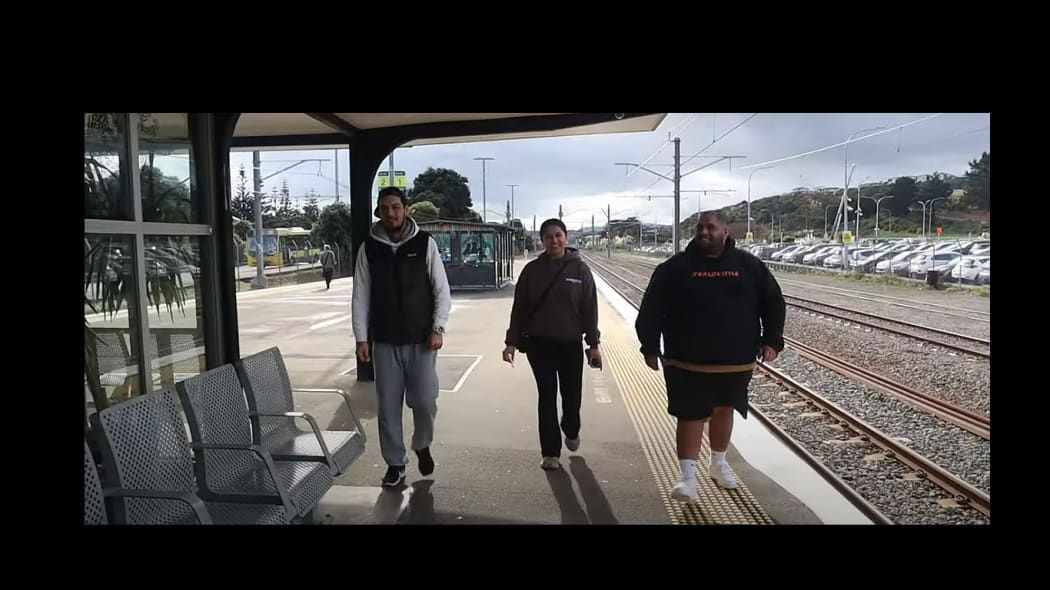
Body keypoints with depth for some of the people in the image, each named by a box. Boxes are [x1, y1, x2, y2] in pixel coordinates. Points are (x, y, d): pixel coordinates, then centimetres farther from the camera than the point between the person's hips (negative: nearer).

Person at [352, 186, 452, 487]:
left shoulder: (425, 243, -2)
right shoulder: (369, 248, 2)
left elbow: (442, 290, -1)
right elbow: (361, 297, 3)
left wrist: (438, 328, -10)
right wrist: (361, 338, -2)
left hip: (421, 339, -1)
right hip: (384, 341, 2)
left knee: (425, 401, -2)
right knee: (388, 406, 6)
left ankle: (422, 445, 28)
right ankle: (395, 463, 22)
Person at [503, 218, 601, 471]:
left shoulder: (580, 269, -3)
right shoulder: (532, 270, -1)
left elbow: (590, 309, -2)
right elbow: (519, 308, 2)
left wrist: (593, 344, -3)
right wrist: (512, 341, -2)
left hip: (571, 344, 0)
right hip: (539, 344, 0)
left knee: (572, 394, 9)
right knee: (547, 397, 3)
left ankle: (571, 431, 41)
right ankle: (550, 452, 14)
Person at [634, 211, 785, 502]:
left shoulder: (750, 266, 1)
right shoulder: (675, 267, -5)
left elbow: (773, 301, 8)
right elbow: (651, 309, -4)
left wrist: (771, 340, 0)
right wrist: (651, 347, -8)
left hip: (736, 361, 3)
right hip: (688, 362, -2)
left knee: (724, 412, 18)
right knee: (690, 417, 1)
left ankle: (718, 464, 39)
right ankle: (688, 477, 9)